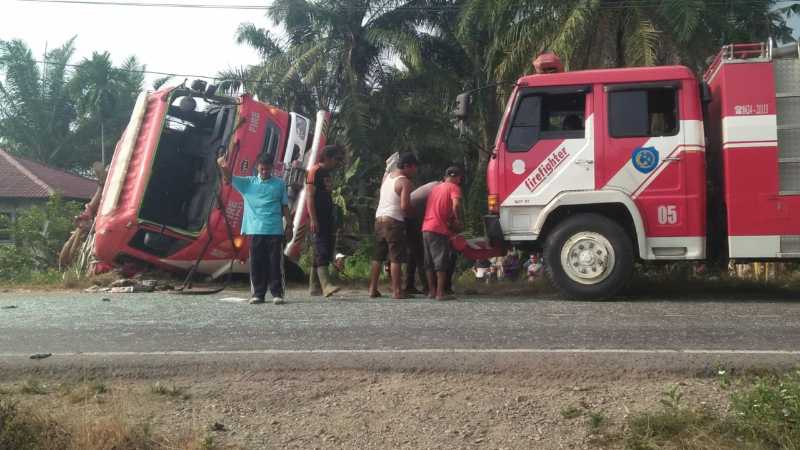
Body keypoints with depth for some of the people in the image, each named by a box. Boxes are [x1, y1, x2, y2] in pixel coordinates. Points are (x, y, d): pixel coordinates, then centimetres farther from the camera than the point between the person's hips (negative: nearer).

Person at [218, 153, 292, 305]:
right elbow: (228, 179, -4)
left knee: (275, 263, 0)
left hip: (275, 230, -1)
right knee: (256, 263, 4)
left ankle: (277, 293, 7)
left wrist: (289, 226, 6)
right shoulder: (248, 183, 7)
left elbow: (285, 206, 10)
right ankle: (257, 294, 12)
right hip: (255, 230, 1)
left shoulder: (279, 183, 7)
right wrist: (223, 167, -25)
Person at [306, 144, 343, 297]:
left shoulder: (327, 174, 21)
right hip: (318, 219, -9)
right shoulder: (315, 171, -6)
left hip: (327, 218, 9)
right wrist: (313, 219, -22)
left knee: (323, 251, 10)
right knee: (321, 250, -16)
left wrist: (333, 220, 20)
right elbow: (309, 196, -14)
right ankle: (326, 284, -23)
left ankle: (314, 287, 15)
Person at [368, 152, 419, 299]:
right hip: (394, 221, -8)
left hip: (379, 218, 8)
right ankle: (397, 291, -3)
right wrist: (412, 214, 1)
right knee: (396, 258, -4)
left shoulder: (386, 177, 15)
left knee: (378, 256, 11)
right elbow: (404, 206, -17)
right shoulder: (405, 182, -9)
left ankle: (372, 289, 12)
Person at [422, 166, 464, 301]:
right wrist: (458, 221, -6)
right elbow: (455, 205, -20)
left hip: (426, 228, 8)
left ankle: (432, 292, 17)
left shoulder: (435, 188, 22)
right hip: (439, 229, -8)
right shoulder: (454, 188, -2)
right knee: (441, 262, -4)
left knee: (430, 263, 12)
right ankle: (440, 293, -5)